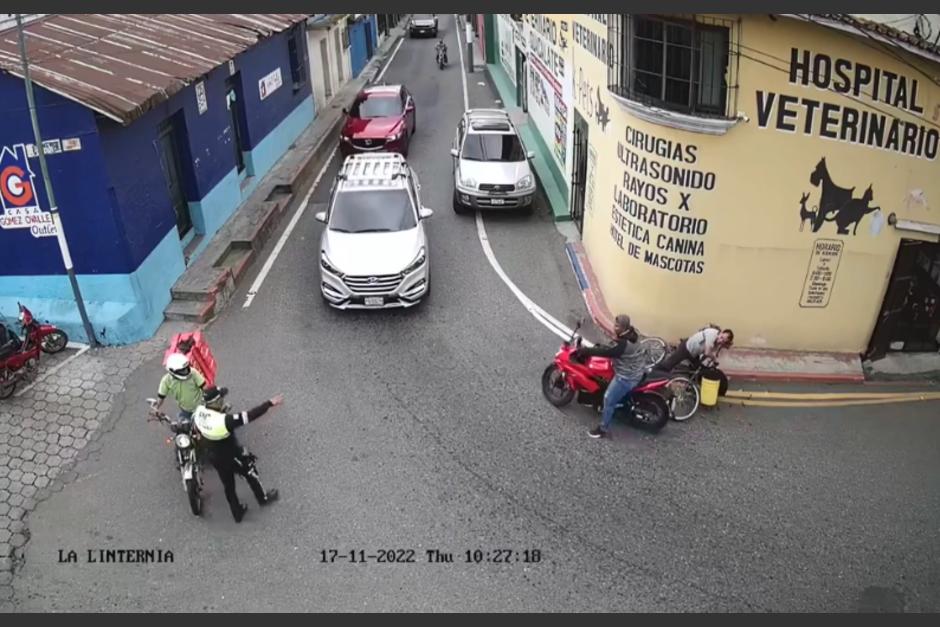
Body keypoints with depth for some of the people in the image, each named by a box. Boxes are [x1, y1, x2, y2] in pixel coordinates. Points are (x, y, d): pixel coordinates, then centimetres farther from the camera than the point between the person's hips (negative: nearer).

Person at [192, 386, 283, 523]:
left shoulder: (199, 412, -18)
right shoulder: (223, 420, -41)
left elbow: (196, 429, 3)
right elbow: (249, 416, -39)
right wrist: (270, 403, -33)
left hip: (214, 457, 6)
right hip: (231, 457, -6)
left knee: (228, 485, 26)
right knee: (251, 474, 23)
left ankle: (237, 513, 45)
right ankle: (263, 498, 47)